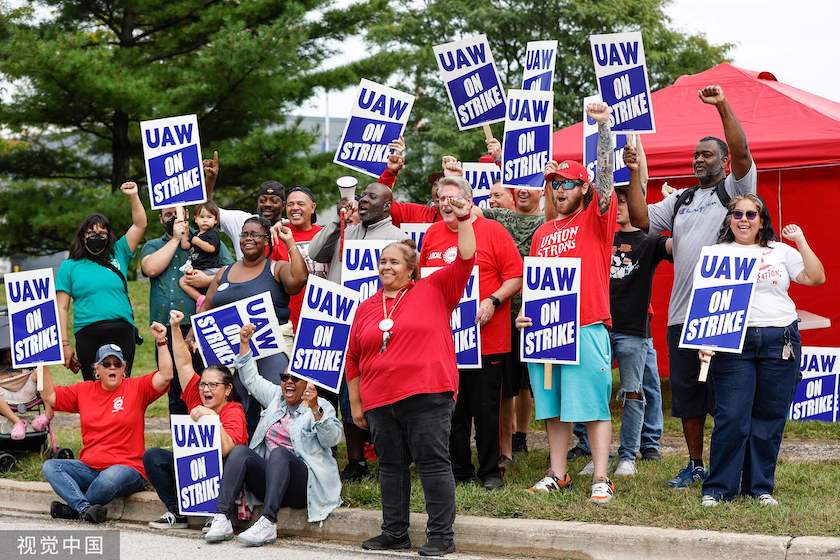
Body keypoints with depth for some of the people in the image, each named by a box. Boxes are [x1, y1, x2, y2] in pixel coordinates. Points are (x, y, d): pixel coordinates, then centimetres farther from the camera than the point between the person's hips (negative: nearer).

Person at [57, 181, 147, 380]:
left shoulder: (117, 255, 14)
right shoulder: (69, 266, 9)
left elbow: (140, 224, 13)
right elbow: (62, 308, 5)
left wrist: (133, 196, 3)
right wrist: (65, 344, -2)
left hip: (123, 332, 1)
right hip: (88, 333, -1)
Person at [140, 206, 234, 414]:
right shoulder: (152, 246, 17)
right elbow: (151, 269, -6)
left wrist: (208, 280, -13)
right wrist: (175, 239, -3)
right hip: (167, 332, 3)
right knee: (175, 393, 9)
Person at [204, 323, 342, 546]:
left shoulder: (321, 407, 3)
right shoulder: (276, 396, 22)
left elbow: (332, 438, -13)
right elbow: (251, 379, 26)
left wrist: (314, 408, -27)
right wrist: (245, 344, 17)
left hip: (304, 483, -5)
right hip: (268, 481, 5)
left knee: (279, 452, -34)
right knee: (240, 451, -20)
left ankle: (268, 523, -46)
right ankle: (222, 519, -35)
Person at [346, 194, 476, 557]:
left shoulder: (434, 291, 3)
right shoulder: (366, 308, 13)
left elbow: (465, 260, -6)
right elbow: (353, 359, 16)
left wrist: (463, 221, -16)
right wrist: (356, 404, 14)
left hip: (427, 397, -5)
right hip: (380, 402, 5)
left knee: (433, 463, -3)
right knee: (391, 467, 12)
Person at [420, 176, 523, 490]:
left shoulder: (493, 232, -3)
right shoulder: (432, 234, 10)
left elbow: (516, 277, -6)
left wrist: (493, 301, -18)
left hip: (486, 338, -4)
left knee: (486, 408, 2)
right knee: (452, 408, 9)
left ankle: (490, 471, 12)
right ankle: (459, 470, 19)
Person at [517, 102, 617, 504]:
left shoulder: (595, 219, 2)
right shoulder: (543, 233, 17)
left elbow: (605, 173, -12)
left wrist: (603, 125, -22)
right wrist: (524, 314, 4)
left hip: (586, 328, -6)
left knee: (593, 405, -5)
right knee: (553, 408, 9)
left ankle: (601, 479, -4)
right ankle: (557, 475, 17)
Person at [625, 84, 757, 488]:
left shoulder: (734, 190, 4)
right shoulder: (680, 200, 20)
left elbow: (741, 153, -13)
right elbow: (641, 219, 10)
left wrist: (723, 107, -18)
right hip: (682, 314, 6)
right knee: (686, 393, 9)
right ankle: (695, 465, 20)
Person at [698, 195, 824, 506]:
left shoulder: (780, 252, 13)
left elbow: (817, 278, 5)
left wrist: (801, 241, 3)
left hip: (780, 341, 2)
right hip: (733, 341, -2)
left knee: (769, 418, 4)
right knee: (731, 418, -8)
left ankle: (760, 487, 14)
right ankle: (718, 489, 0)